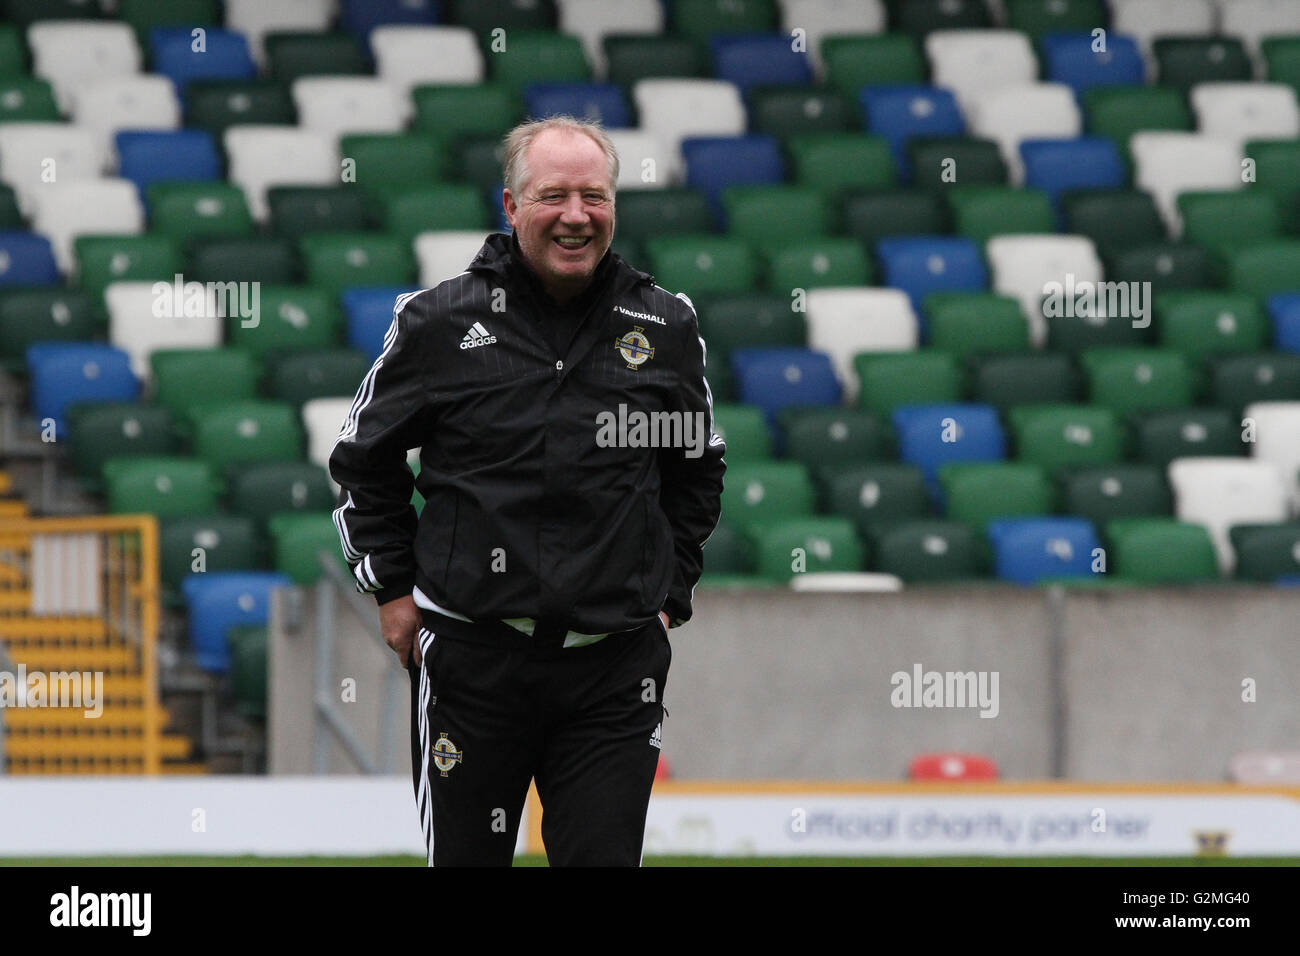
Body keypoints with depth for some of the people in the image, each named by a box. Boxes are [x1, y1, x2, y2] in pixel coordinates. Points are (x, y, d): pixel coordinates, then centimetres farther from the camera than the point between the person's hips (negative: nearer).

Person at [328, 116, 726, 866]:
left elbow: (698, 471, 19)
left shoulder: (666, 330, 4)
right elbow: (364, 459, 11)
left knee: (604, 858, -4)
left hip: (615, 662, 1)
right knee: (466, 858, 5)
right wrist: (393, 587, 6)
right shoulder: (440, 324, -2)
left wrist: (669, 596, 13)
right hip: (473, 655, -1)